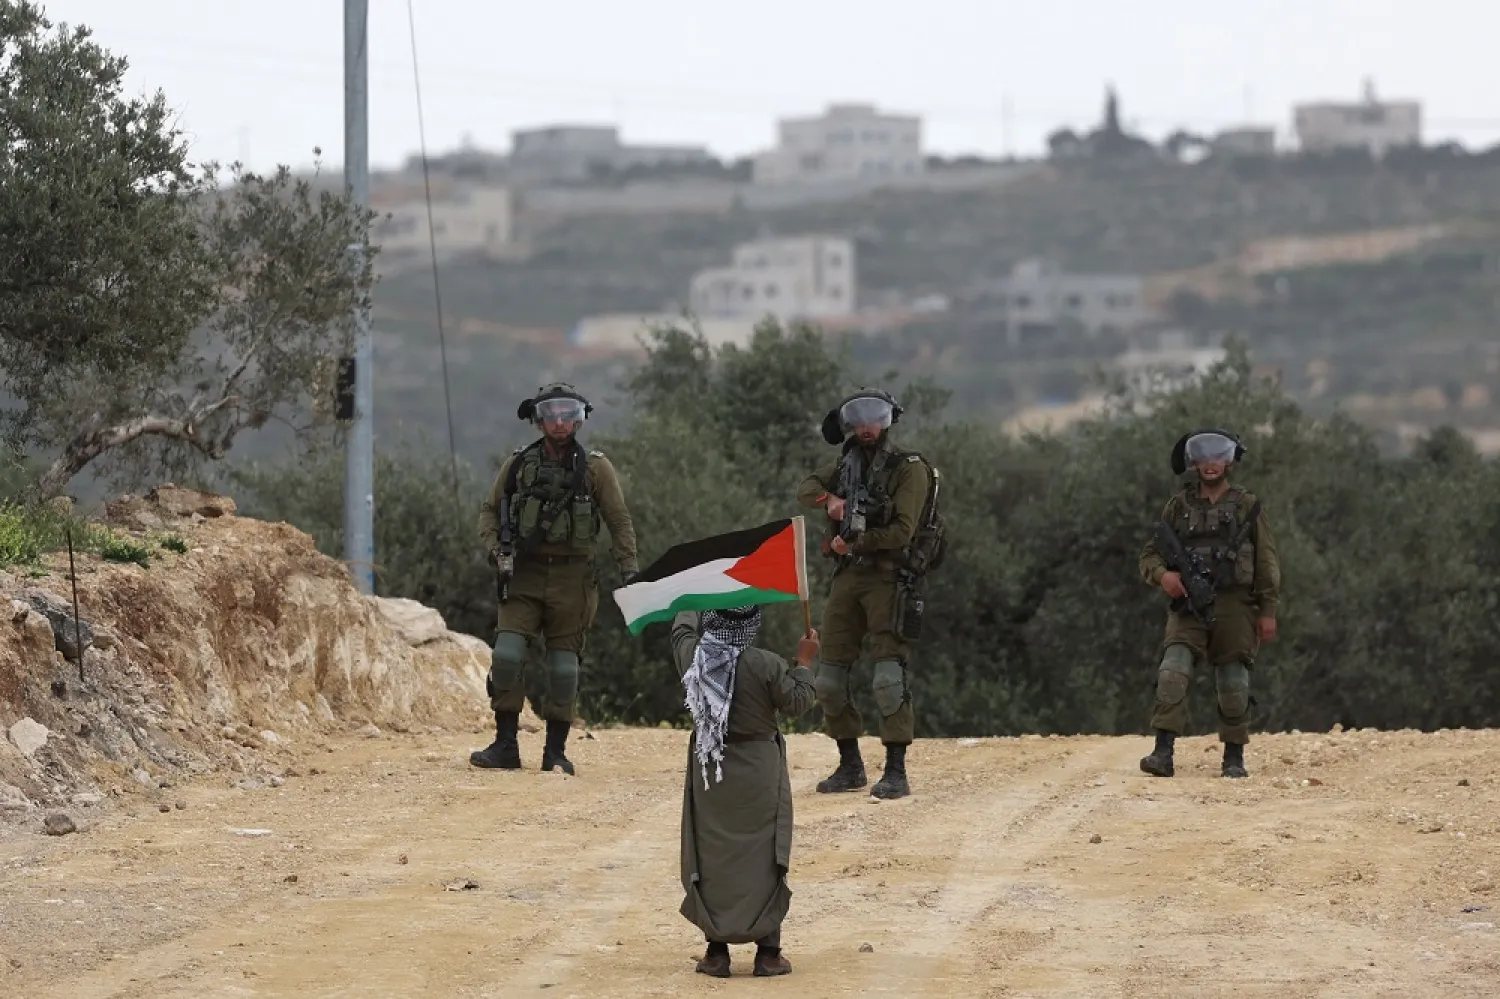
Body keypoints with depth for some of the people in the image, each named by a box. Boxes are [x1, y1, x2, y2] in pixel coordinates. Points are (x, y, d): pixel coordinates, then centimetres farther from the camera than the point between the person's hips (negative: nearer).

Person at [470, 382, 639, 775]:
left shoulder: (595, 468, 2)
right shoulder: (519, 464, 5)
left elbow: (620, 522, 5)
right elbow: (489, 510, 14)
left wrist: (629, 570, -4)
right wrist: (495, 550, -3)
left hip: (572, 579, -1)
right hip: (524, 574, 1)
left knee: (564, 665, 1)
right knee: (507, 654, -12)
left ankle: (556, 750, 11)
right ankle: (505, 745, -5)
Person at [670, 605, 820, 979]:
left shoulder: (692, 656, -5)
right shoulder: (767, 665, -15)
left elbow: (682, 628, 17)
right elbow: (797, 703, -4)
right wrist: (804, 662, 7)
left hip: (708, 769, 2)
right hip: (758, 773, -2)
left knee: (710, 859, 9)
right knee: (763, 859, 4)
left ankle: (716, 951, 9)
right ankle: (768, 951, 3)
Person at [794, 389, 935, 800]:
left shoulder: (908, 469, -6)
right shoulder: (847, 464, 14)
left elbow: (902, 531, -14)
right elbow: (805, 488, 16)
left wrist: (852, 543, -12)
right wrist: (829, 499, -5)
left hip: (887, 577, -7)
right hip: (847, 578, 7)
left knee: (889, 676, -14)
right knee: (829, 677, 6)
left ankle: (896, 772, -12)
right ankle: (850, 766, 18)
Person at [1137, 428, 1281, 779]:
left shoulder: (1247, 506, 5)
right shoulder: (1179, 507, 9)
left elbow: (1267, 562, 4)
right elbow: (1149, 554, 12)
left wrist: (1268, 610, -2)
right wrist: (1162, 574, -11)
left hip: (1234, 607, -1)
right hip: (1188, 606, 1)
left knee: (1233, 684, 2)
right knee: (1173, 671, -17)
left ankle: (1234, 757, 14)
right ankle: (1163, 752, -22)